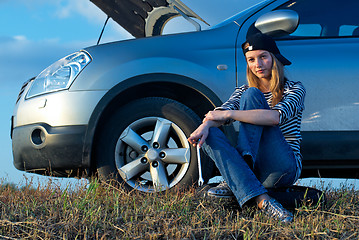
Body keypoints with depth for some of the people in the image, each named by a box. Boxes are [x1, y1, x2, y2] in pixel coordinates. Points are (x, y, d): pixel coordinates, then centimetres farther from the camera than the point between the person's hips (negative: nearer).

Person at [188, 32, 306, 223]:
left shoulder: (294, 89, 2)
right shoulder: (243, 91, 18)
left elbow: (277, 116, -20)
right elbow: (222, 112, -3)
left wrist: (229, 114, -23)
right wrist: (205, 125, -27)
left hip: (285, 168, -5)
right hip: (256, 169, 5)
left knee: (252, 95, -17)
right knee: (209, 134, -22)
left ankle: (235, 181, -31)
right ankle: (261, 199, -38)